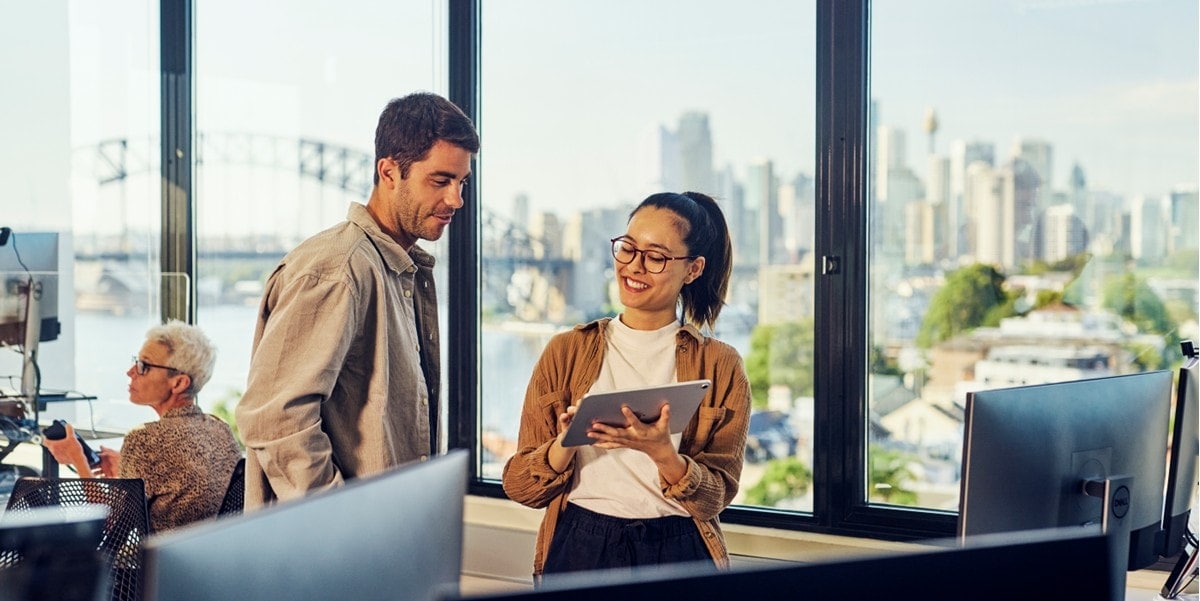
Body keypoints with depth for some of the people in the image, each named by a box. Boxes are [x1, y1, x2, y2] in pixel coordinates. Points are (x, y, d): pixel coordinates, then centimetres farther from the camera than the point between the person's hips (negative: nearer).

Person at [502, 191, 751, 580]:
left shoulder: (720, 366, -1)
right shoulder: (566, 351, 1)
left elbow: (715, 496, -6)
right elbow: (519, 486, -1)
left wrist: (661, 453, -23)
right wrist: (566, 445, -19)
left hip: (678, 553, -1)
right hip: (578, 550, 1)